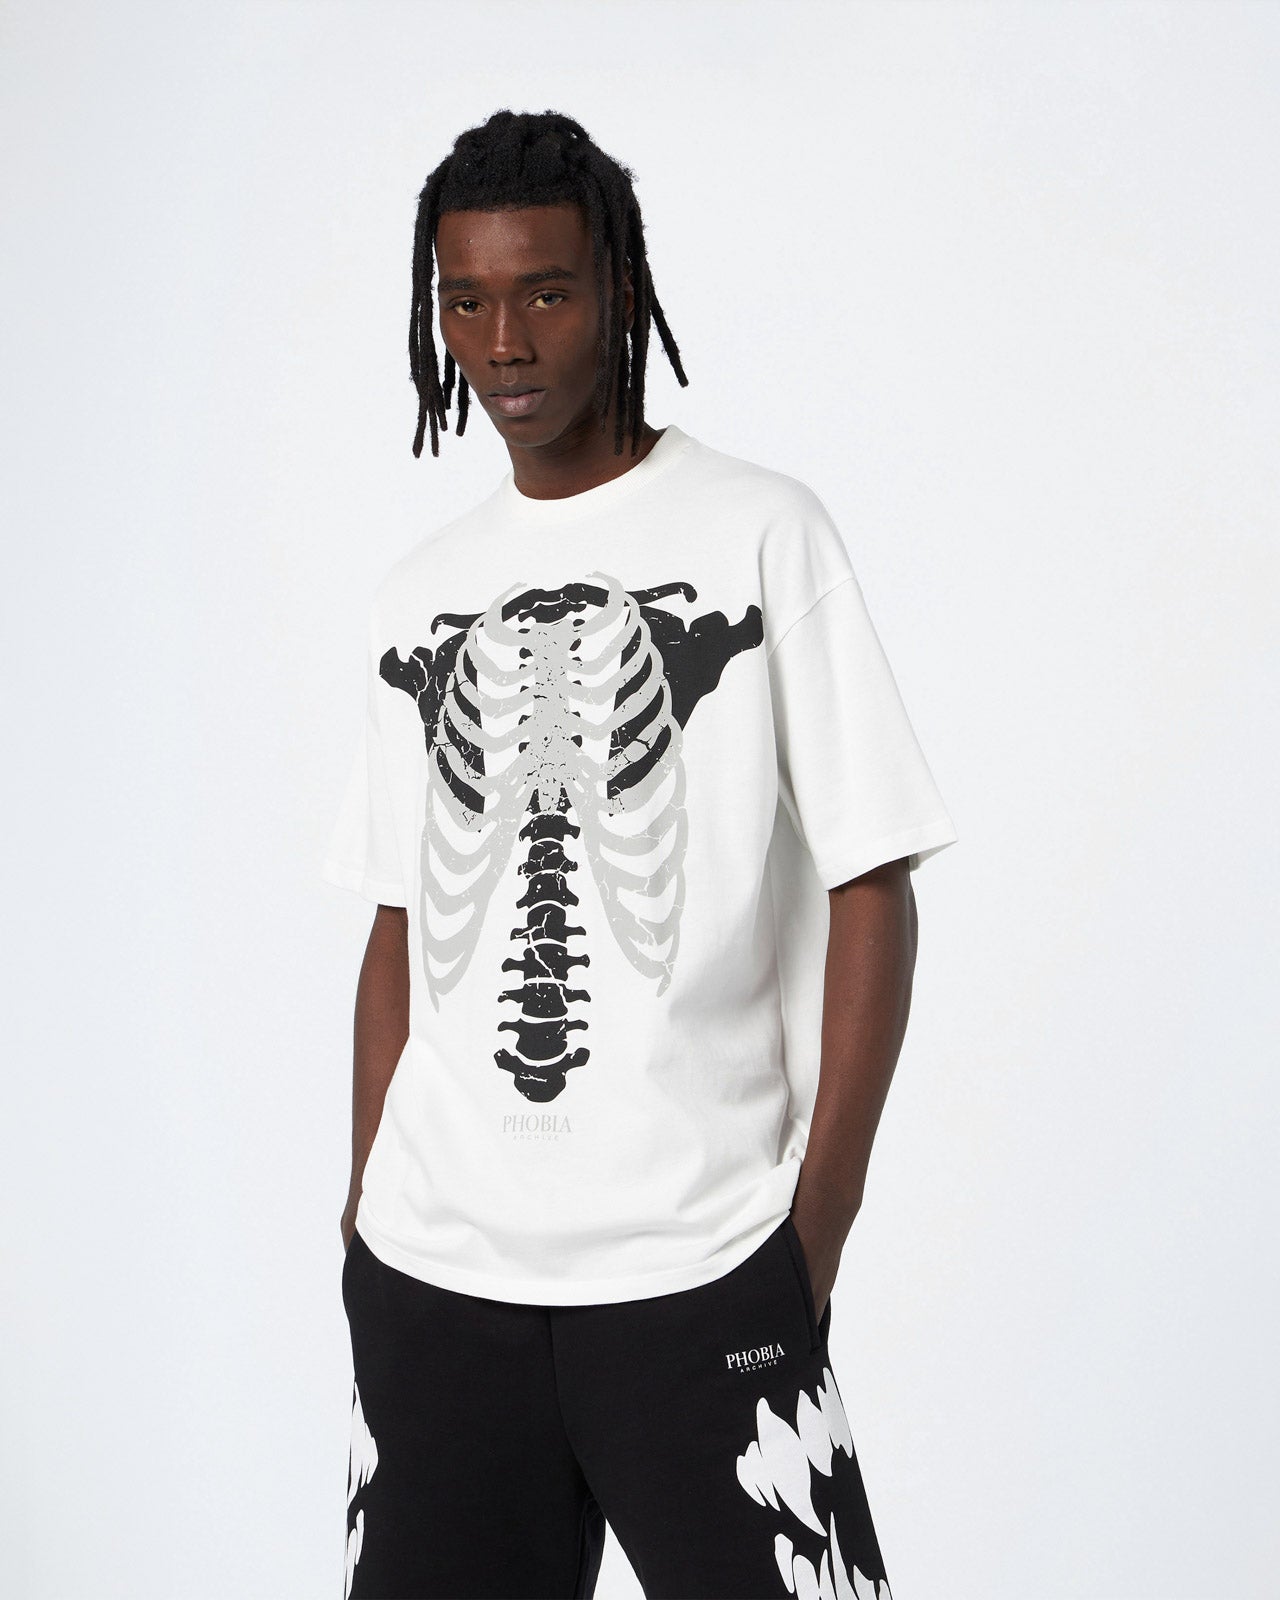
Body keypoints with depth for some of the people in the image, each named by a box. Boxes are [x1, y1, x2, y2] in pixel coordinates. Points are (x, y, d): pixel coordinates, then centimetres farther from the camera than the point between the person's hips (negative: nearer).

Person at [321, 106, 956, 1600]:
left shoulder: (760, 531, -1)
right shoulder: (421, 589, 12)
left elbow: (872, 895, -3)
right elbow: (398, 926, 15)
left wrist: (814, 1234, -8)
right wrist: (364, 1207, 8)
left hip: (699, 1268, -3)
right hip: (427, 1272, 4)